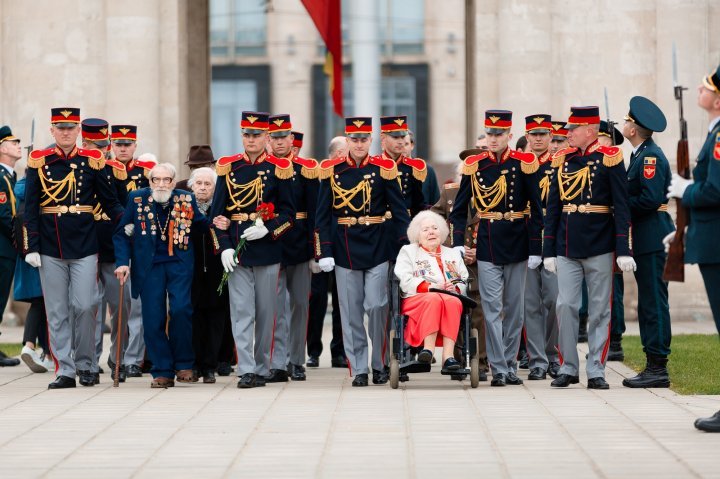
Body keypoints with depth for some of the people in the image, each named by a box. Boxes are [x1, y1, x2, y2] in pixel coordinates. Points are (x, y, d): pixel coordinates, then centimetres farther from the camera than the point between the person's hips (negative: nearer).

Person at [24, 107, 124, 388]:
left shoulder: (92, 161, 3)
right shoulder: (38, 162, 2)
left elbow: (109, 201, 8)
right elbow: (30, 208, 2)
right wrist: (31, 247, -4)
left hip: (84, 245, 0)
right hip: (50, 247, 0)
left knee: (84, 306, -4)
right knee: (57, 312, 2)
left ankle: (84, 364, 12)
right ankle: (65, 370, 6)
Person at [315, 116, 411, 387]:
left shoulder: (384, 169, -1)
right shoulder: (331, 171, 2)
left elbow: (399, 211, 1)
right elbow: (322, 216, 3)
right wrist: (324, 252, -4)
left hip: (377, 248, -1)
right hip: (345, 250, 1)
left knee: (377, 307, -4)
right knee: (351, 312, 3)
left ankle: (379, 365, 11)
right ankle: (359, 369, 10)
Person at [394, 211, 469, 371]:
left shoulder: (453, 254, 29)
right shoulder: (407, 251, 21)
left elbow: (465, 281, 18)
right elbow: (405, 281, 3)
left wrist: (456, 288, -6)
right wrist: (430, 287, -11)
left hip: (451, 297, 2)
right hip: (417, 299, -2)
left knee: (453, 302, -35)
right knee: (434, 300, -38)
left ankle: (448, 355, -48)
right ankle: (428, 348, -51)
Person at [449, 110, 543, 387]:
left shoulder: (524, 164, -2)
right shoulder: (474, 165, 2)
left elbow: (536, 209, -1)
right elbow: (459, 209, 6)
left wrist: (535, 249, -5)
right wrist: (458, 243, -6)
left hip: (516, 243, 0)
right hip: (487, 245, 0)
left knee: (514, 308, 7)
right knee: (492, 308, -5)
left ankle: (511, 366, 15)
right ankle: (498, 370, -5)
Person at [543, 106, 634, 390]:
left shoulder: (609, 159, -4)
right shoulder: (563, 160, 9)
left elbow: (621, 207, -6)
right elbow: (553, 207, 11)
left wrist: (623, 250, -12)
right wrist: (549, 250, 8)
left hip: (599, 246, -4)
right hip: (567, 247, 4)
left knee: (599, 310, 2)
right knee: (565, 306, 0)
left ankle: (596, 371, 6)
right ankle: (568, 368, 9)